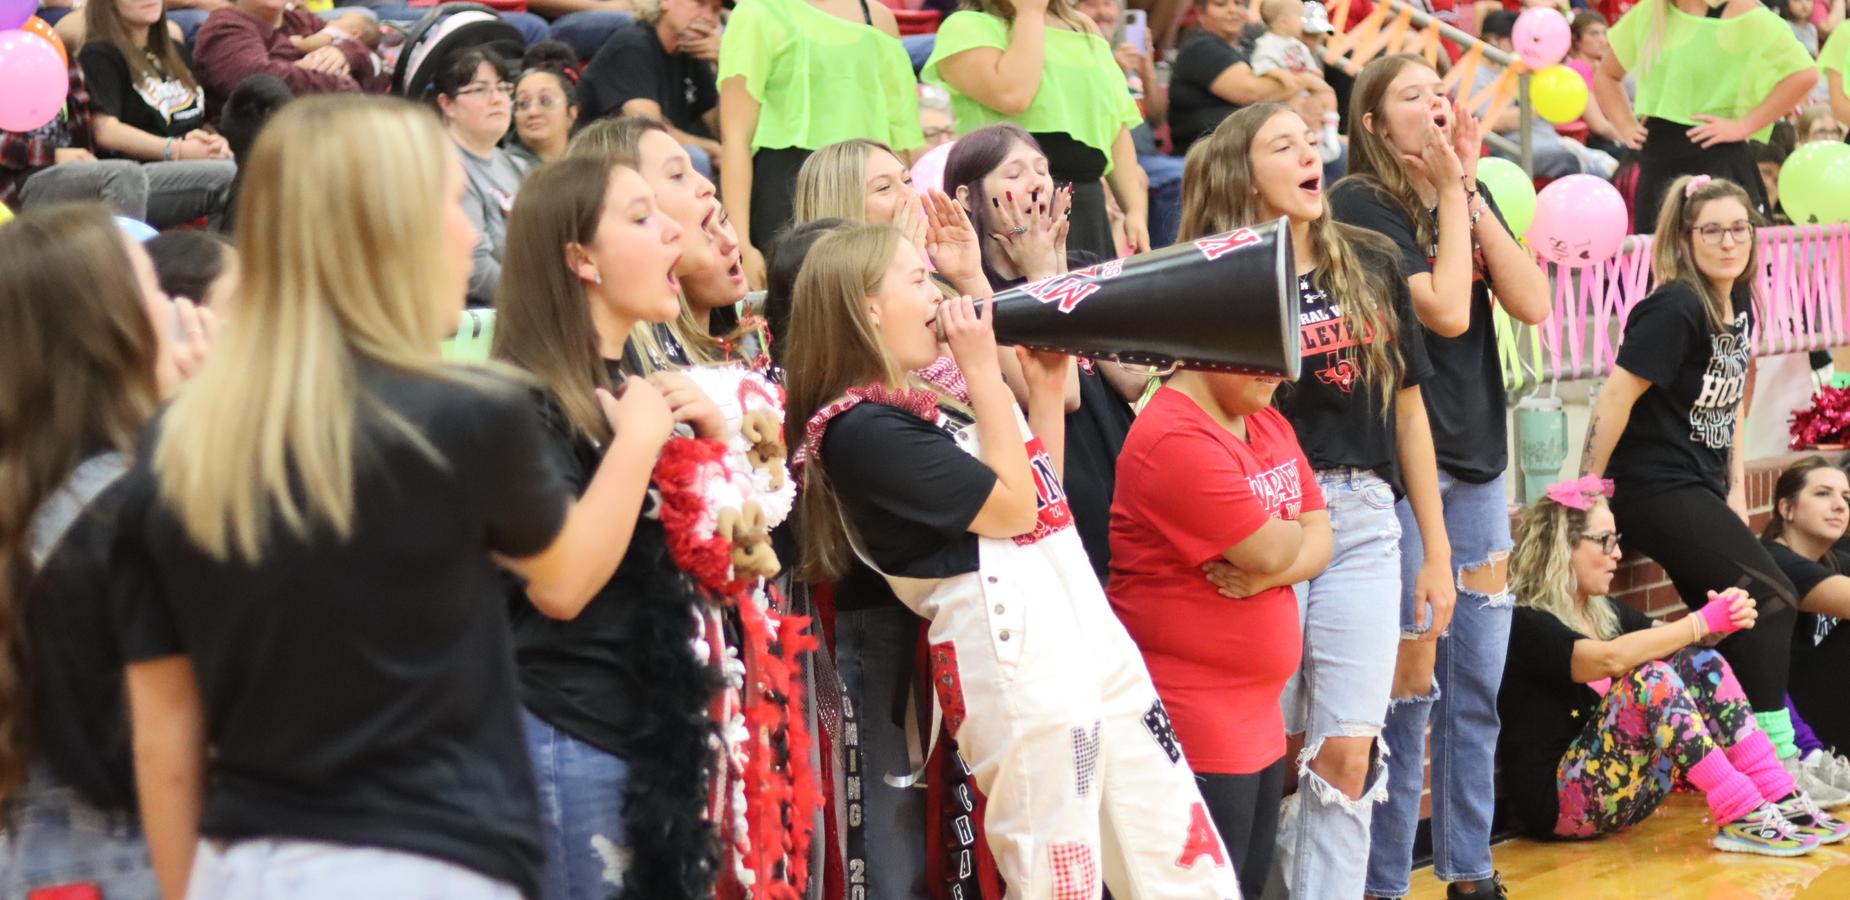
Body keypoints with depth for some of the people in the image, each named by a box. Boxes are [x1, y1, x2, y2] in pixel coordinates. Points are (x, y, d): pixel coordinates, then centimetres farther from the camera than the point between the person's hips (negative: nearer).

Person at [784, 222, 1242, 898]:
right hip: (1015, 668, -9)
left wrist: (1047, 384, 13)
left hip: (1093, 641, 9)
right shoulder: (861, 429, -13)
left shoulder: (932, 403, 15)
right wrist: (984, 372, -9)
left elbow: (1044, 493, 24)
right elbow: (1014, 507, -14)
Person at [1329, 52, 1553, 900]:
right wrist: (1450, 192, -11)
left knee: (1478, 686, 9)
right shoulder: (1360, 204, -9)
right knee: (1407, 686, -4)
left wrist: (1469, 189, -6)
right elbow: (1445, 311, -19)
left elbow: (1532, 303, -3)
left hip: (1478, 463, 7)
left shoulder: (1471, 200, 11)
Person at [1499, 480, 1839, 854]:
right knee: (1648, 679, -26)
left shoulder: (1602, 612, 15)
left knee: (1701, 664, -4)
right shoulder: (1526, 625, -13)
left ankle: (1780, 801, -11)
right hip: (1557, 802, -9)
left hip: (1620, 790, 9)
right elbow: (1612, 658, -29)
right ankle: (1740, 819, -28)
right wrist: (1703, 621, -23)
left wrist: (1725, 619, -15)